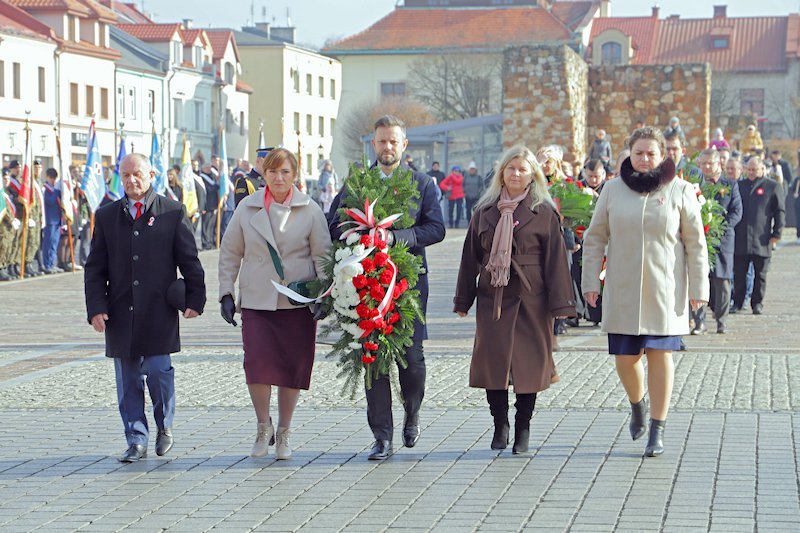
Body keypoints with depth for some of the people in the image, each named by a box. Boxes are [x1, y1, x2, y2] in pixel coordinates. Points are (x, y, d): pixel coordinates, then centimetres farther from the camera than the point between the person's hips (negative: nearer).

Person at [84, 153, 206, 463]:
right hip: (120, 310, 3)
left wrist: (194, 299, 0)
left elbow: (189, 261, 6)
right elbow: (95, 268, 10)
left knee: (158, 371, -8)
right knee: (128, 380, 4)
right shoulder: (106, 216, 11)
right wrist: (96, 307, -1)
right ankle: (136, 441, 12)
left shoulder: (173, 212, 4)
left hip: (159, 311, -3)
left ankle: (165, 426, 17)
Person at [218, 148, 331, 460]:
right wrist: (226, 292, 5)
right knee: (257, 363, -12)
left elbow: (322, 256, 4)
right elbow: (230, 254, 12)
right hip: (256, 300, 0)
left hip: (298, 301, 0)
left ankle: (283, 434, 19)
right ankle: (263, 428, 10)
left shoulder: (310, 210, 3)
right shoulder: (247, 208, 6)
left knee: (293, 367, 2)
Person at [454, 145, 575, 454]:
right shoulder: (485, 211, 11)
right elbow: (471, 257, 14)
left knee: (528, 362, 0)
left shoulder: (544, 213, 1)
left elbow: (555, 258, -2)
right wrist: (463, 300, 12)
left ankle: (523, 429, 12)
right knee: (492, 359, 1)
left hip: (529, 301, -3)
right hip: (492, 299, 3)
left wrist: (559, 302, -8)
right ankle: (500, 426, 14)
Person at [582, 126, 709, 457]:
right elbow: (595, 238, 8)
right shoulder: (613, 190, 4)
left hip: (664, 289, -1)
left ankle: (658, 429, 6)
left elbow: (695, 243, 3)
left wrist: (698, 288, -1)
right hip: (622, 290, 1)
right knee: (625, 357, 2)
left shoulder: (680, 191, 1)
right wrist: (590, 282, 2)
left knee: (659, 354, -3)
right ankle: (637, 405, 33)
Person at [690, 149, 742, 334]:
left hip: (722, 240, 0)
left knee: (721, 282, 3)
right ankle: (699, 322, -2)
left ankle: (721, 321, 14)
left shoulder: (730, 186, 8)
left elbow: (736, 212, 1)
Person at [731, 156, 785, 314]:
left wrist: (776, 234, -5)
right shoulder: (739, 186, 13)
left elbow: (780, 212, 2)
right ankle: (737, 303, 11)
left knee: (760, 274, 5)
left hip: (761, 240, -2)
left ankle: (757, 303, 14)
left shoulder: (772, 187, 3)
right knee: (739, 274, 3)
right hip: (740, 240, 2)